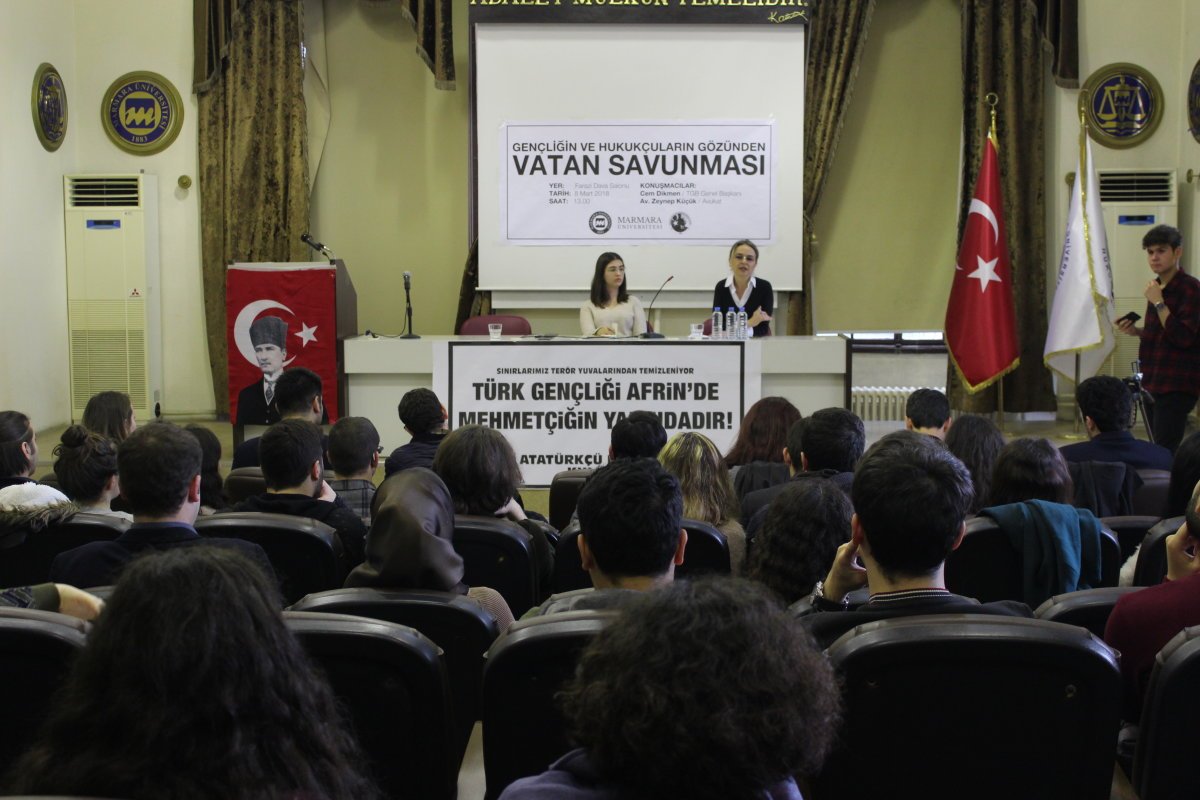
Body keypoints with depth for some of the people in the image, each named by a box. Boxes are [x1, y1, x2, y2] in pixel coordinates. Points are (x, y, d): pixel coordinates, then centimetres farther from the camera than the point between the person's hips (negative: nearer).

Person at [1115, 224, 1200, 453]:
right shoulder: (1158, 286, 14)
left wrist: (1158, 303, -19)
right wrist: (1135, 331, 7)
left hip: (1176, 388, -9)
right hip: (1153, 383, 9)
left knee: (1166, 452, -14)